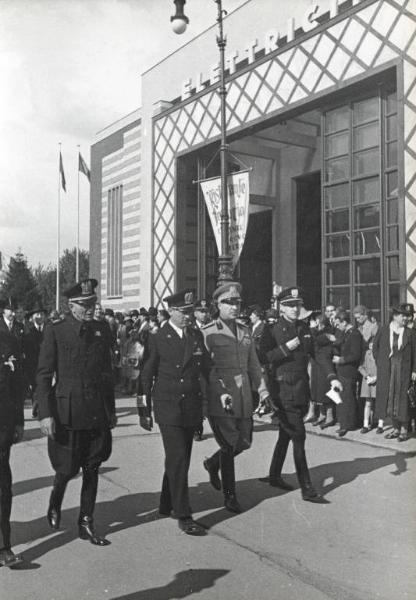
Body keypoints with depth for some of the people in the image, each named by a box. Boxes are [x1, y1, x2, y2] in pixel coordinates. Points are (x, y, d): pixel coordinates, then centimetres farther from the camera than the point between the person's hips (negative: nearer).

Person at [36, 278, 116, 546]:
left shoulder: (101, 329, 7)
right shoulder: (55, 331, -6)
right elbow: (43, 375, -6)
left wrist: (111, 408, 14)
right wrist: (46, 414, -12)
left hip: (97, 412, 4)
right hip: (67, 411, -4)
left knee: (92, 469, 10)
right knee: (67, 469, 4)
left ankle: (87, 523, 24)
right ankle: (55, 504, 36)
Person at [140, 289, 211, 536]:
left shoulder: (197, 336, 8)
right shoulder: (158, 339, -5)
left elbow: (207, 368, 13)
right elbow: (146, 376, 0)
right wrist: (145, 411, 1)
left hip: (192, 408, 5)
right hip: (168, 408, -5)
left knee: (180, 459, 13)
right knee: (178, 460, -8)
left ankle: (167, 505, 30)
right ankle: (183, 515, 0)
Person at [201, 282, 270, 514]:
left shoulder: (245, 331, 13)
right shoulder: (208, 332, -6)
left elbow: (254, 364, 18)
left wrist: (263, 390, 10)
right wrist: (220, 393, -20)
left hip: (244, 398, 6)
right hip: (220, 399, -6)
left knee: (244, 442, 11)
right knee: (229, 445, 1)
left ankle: (213, 463, 40)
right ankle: (230, 496, 19)